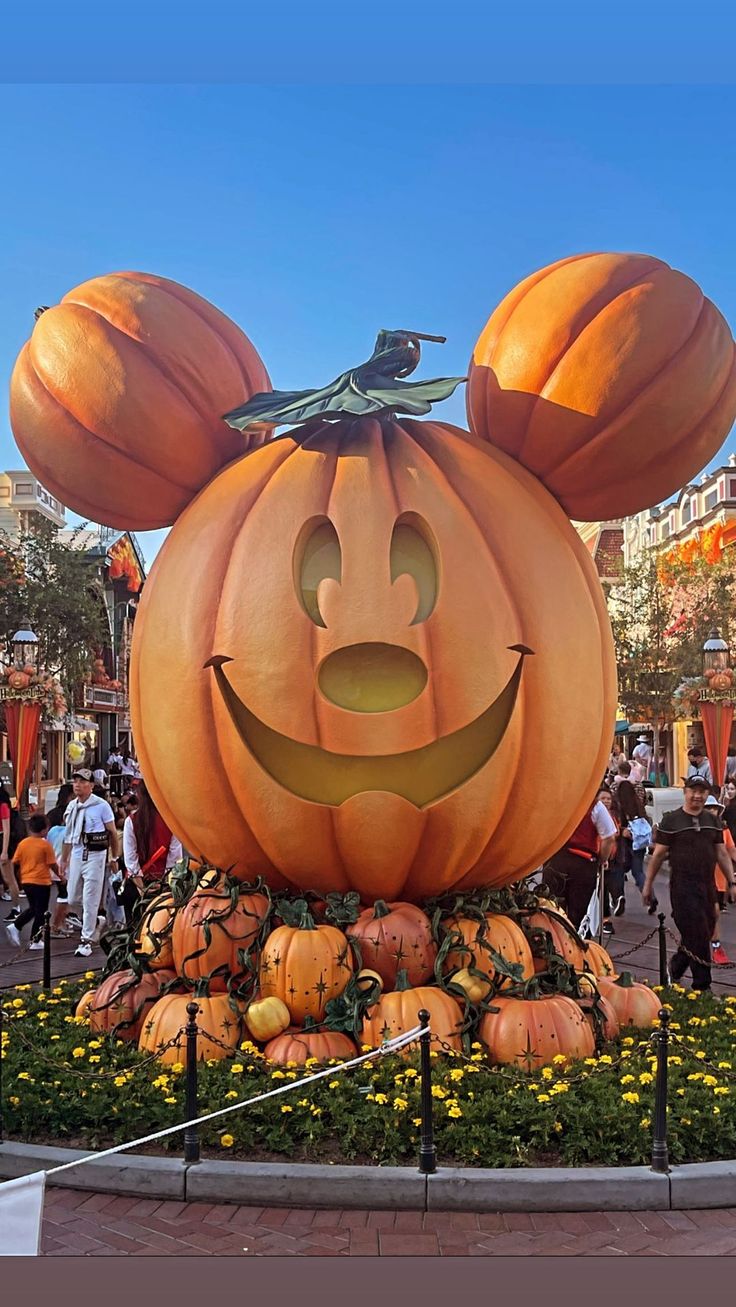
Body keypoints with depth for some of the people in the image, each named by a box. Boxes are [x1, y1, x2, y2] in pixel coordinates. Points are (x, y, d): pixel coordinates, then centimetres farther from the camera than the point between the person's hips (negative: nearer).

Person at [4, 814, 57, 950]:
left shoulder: (22, 843, 1)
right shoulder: (45, 844, -12)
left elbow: (16, 862, 5)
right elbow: (52, 864, -10)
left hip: (27, 881, 5)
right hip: (42, 882, -5)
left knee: (32, 908, 22)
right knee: (40, 912, 6)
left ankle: (15, 926, 6)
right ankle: (35, 941, 9)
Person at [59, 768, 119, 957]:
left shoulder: (101, 805, -9)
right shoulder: (72, 806, 9)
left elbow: (112, 833, -4)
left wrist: (115, 858, -2)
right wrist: (63, 859, 20)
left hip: (94, 855, -6)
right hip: (76, 855, 6)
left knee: (90, 901, -4)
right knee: (73, 900, 11)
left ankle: (87, 940, 5)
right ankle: (94, 920, 36)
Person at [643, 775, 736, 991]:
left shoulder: (713, 820, 11)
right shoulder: (671, 820, -4)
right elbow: (658, 854, -1)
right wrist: (648, 884, 1)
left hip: (707, 884, 6)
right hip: (683, 886, -5)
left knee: (706, 932, 12)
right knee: (697, 935, -7)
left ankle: (676, 967, 35)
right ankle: (702, 986, 4)